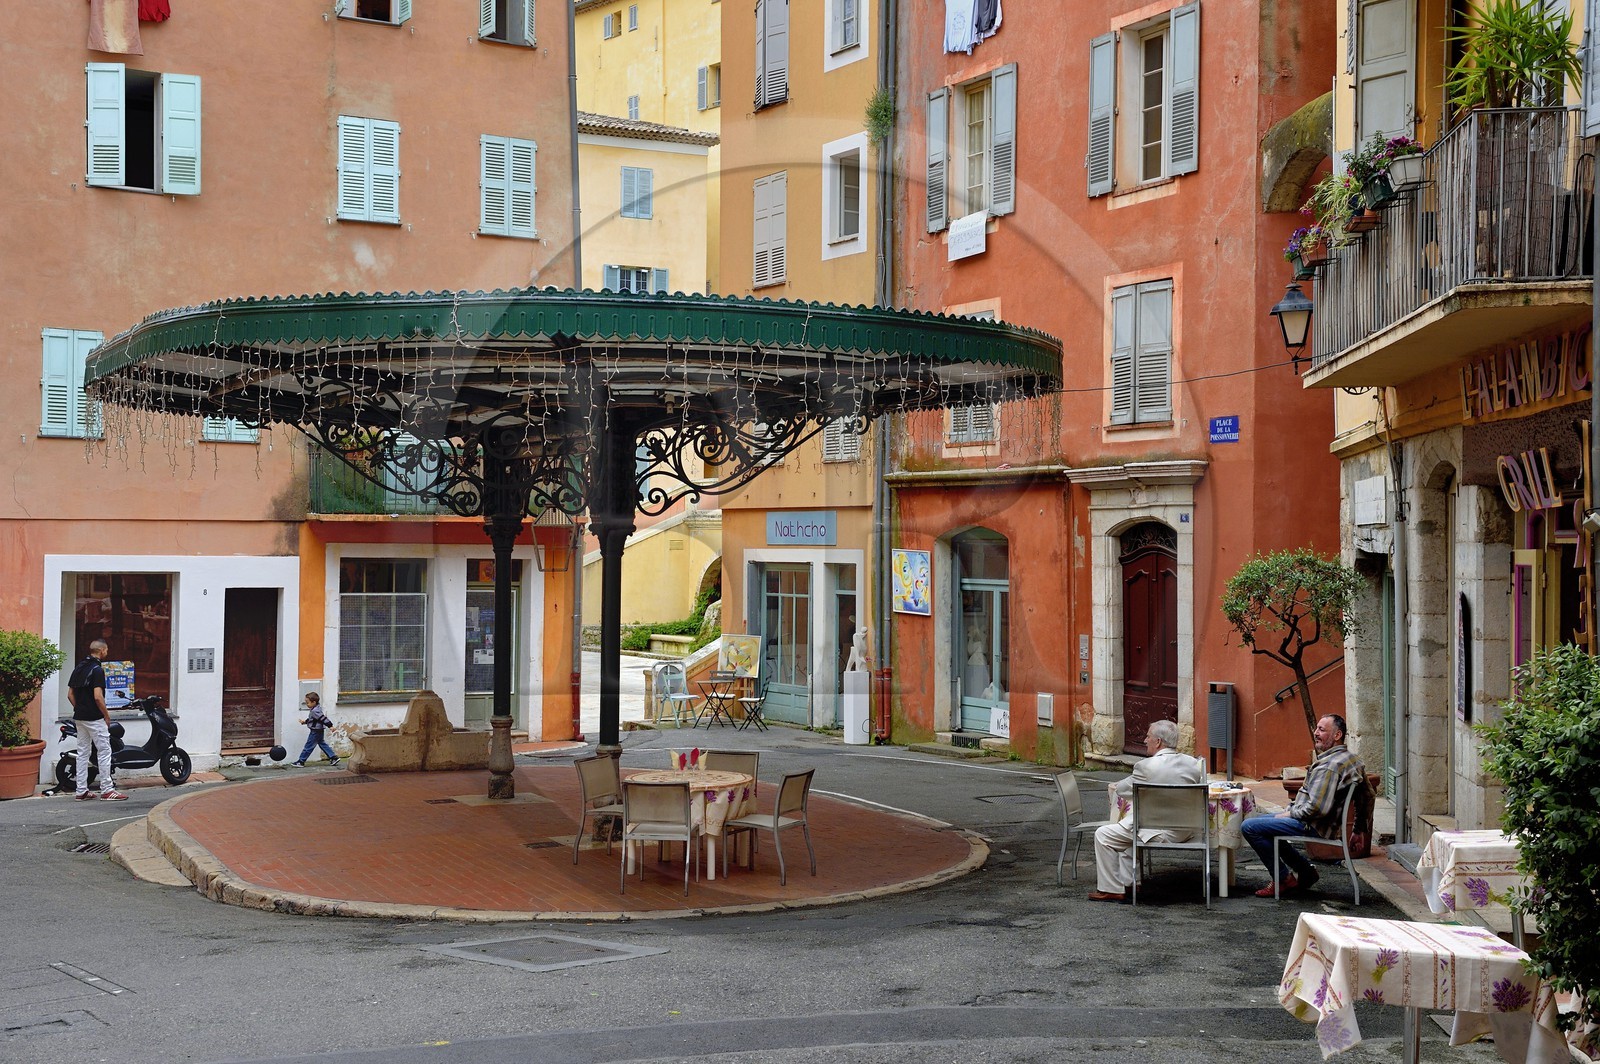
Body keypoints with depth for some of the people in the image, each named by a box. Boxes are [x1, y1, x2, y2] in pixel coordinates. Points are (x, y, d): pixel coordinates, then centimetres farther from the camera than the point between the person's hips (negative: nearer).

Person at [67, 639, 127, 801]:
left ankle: (81, 791, 12)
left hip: (79, 717, 9)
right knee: (104, 752, -3)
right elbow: (98, 697, -21)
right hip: (94, 719, -9)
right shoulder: (97, 669, -15)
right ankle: (107, 790, -3)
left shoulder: (79, 668, 11)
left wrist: (79, 709, 18)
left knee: (82, 753, 11)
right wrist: (107, 716, -11)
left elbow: (70, 694, 13)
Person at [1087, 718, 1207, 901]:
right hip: (1185, 831, 8)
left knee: (1103, 835, 5)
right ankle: (1128, 883, 31)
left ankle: (1112, 890, 10)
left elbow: (1122, 789, -5)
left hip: (1159, 832, -8)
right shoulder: (1193, 763, -1)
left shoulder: (1147, 766, -18)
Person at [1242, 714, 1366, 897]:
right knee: (1263, 822, 26)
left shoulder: (1329, 765, -23)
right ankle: (1305, 871, 20)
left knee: (1249, 827, -15)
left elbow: (1317, 808, -30)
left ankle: (1282, 880, -3)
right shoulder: (1349, 758, 10)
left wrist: (1290, 813, -12)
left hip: (1313, 826, -11)